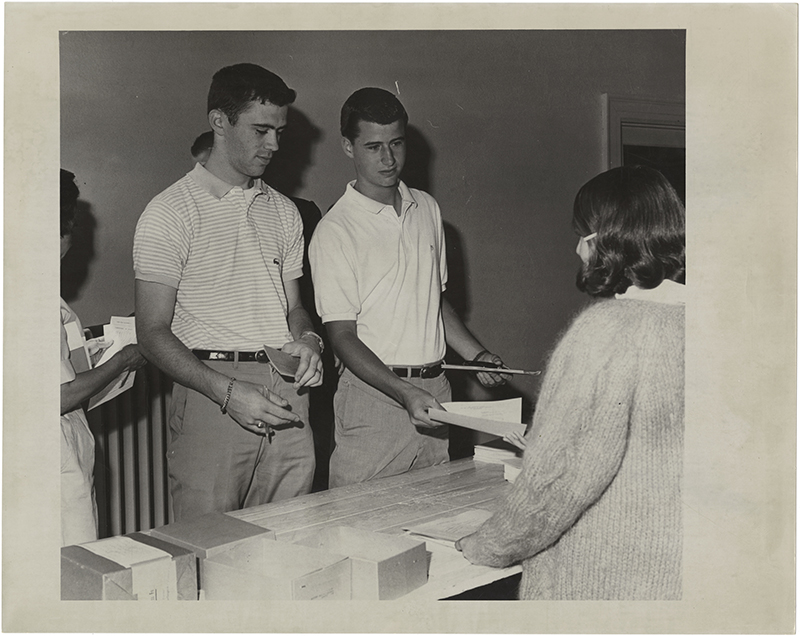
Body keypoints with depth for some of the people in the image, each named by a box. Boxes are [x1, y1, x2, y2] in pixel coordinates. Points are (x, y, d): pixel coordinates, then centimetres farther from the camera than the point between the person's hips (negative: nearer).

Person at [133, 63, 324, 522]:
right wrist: (229, 391, -18)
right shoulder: (170, 213, -2)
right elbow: (153, 332, -6)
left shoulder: (284, 212, 16)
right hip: (211, 393, -5)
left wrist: (308, 341, -2)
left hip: (288, 398, 5)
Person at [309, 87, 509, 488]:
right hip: (373, 396, -5)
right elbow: (343, 336, -10)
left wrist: (476, 355, 9)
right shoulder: (335, 231, -8)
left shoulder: (427, 209, 12)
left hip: (435, 389, 5)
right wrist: (405, 393, -22)